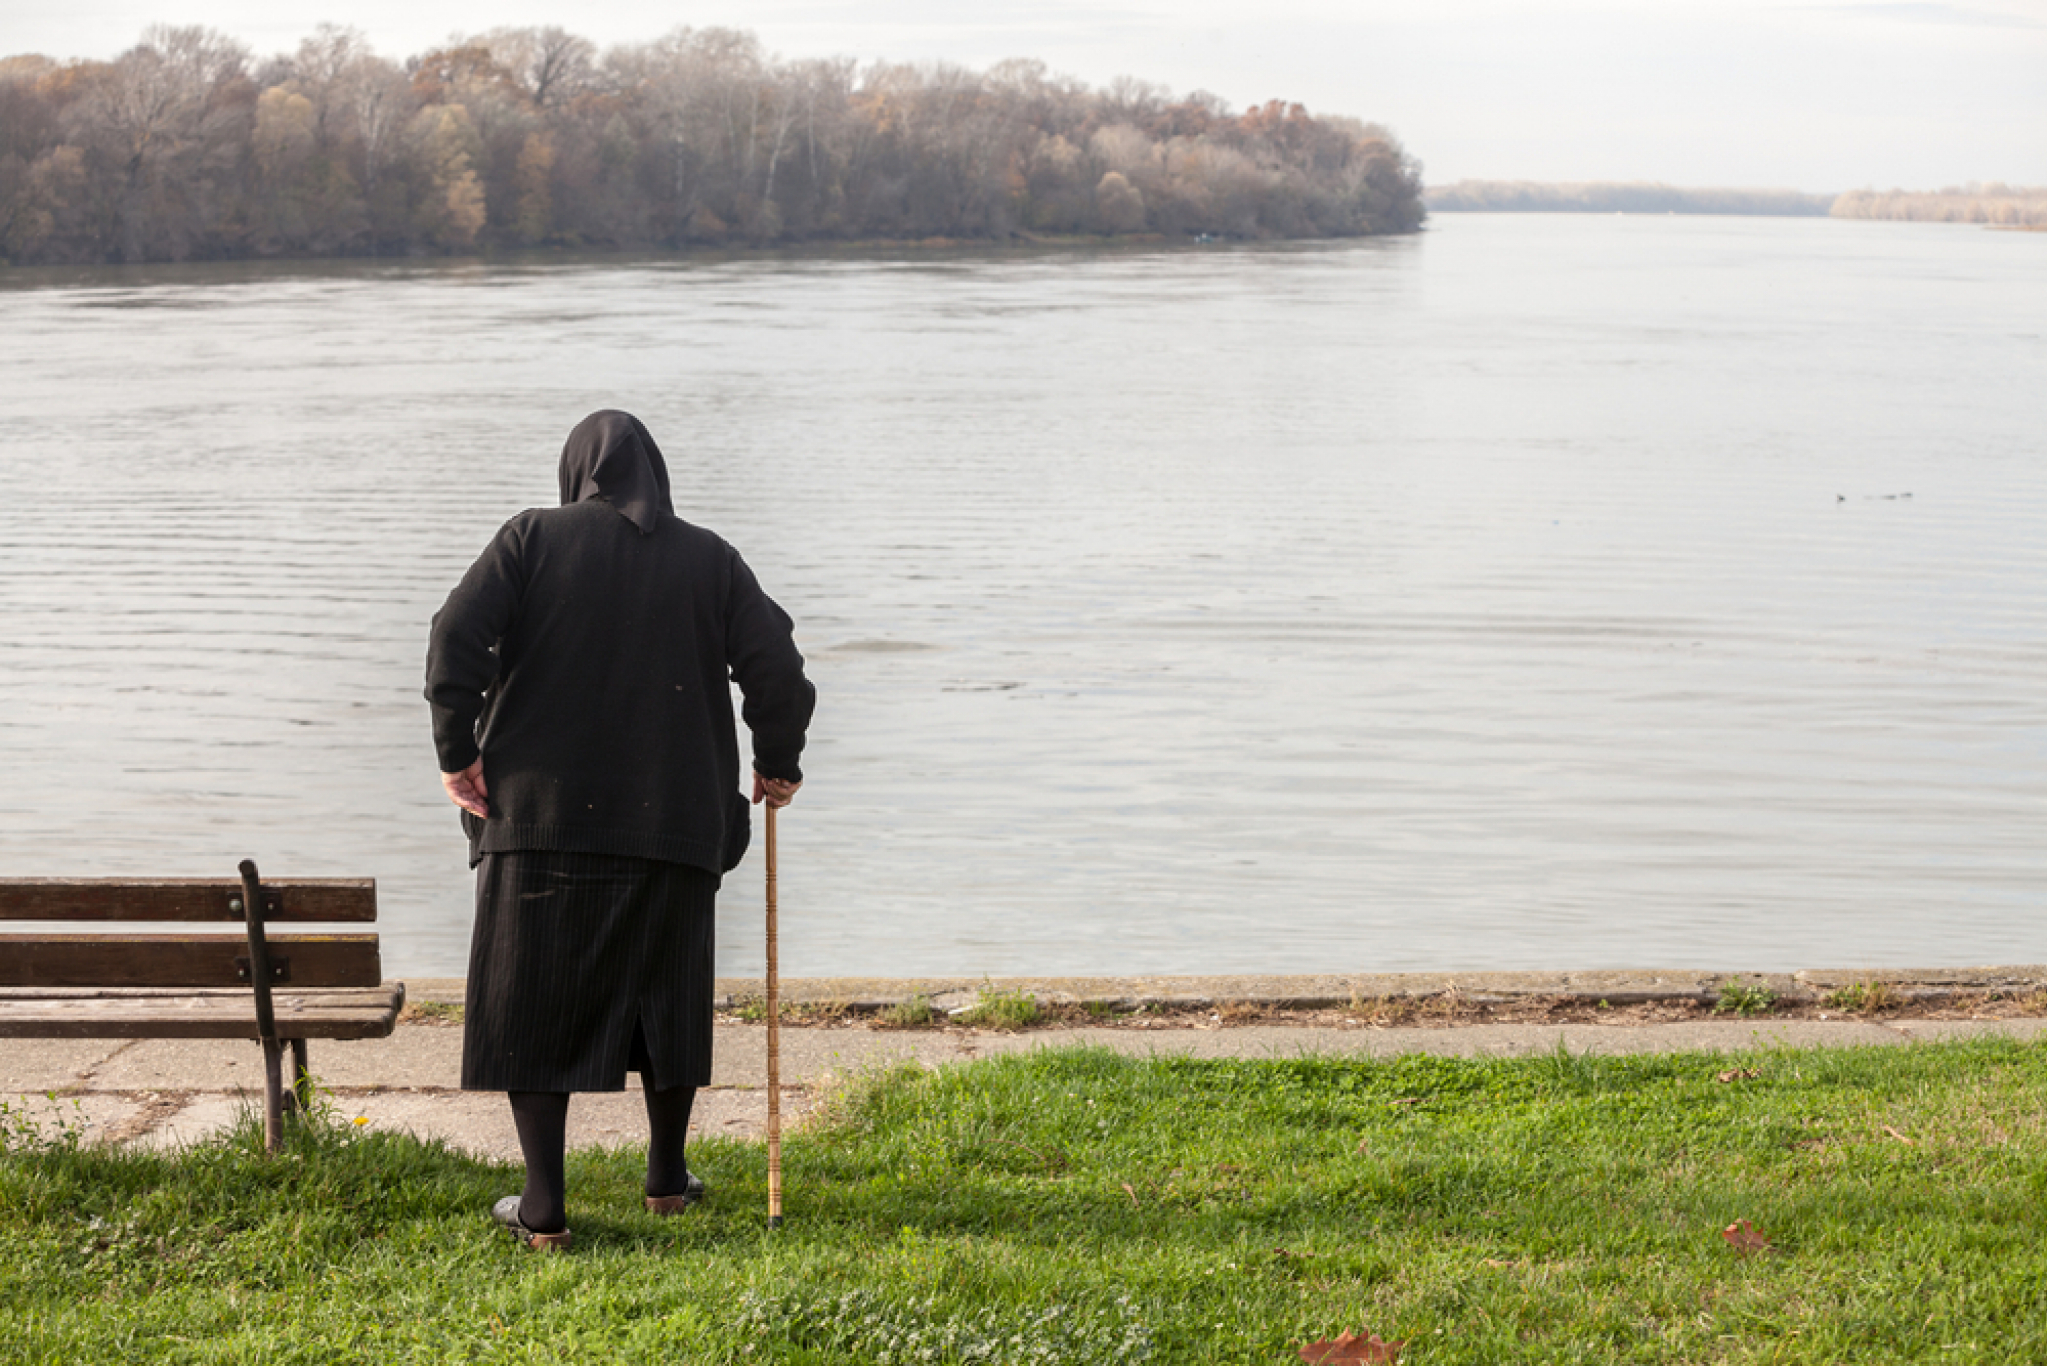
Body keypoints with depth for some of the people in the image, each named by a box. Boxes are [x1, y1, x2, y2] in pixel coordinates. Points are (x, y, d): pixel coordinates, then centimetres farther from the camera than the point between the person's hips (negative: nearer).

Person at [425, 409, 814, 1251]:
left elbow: (457, 633, -11)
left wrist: (457, 750, -4)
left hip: (541, 811, -1)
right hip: (670, 823, 2)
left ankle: (544, 1207, 4)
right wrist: (779, 764, 12)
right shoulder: (709, 560, 5)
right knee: (666, 989, 19)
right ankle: (666, 1176, 29)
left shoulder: (531, 538, 1)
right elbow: (775, 666, -3)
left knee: (535, 1000, 6)